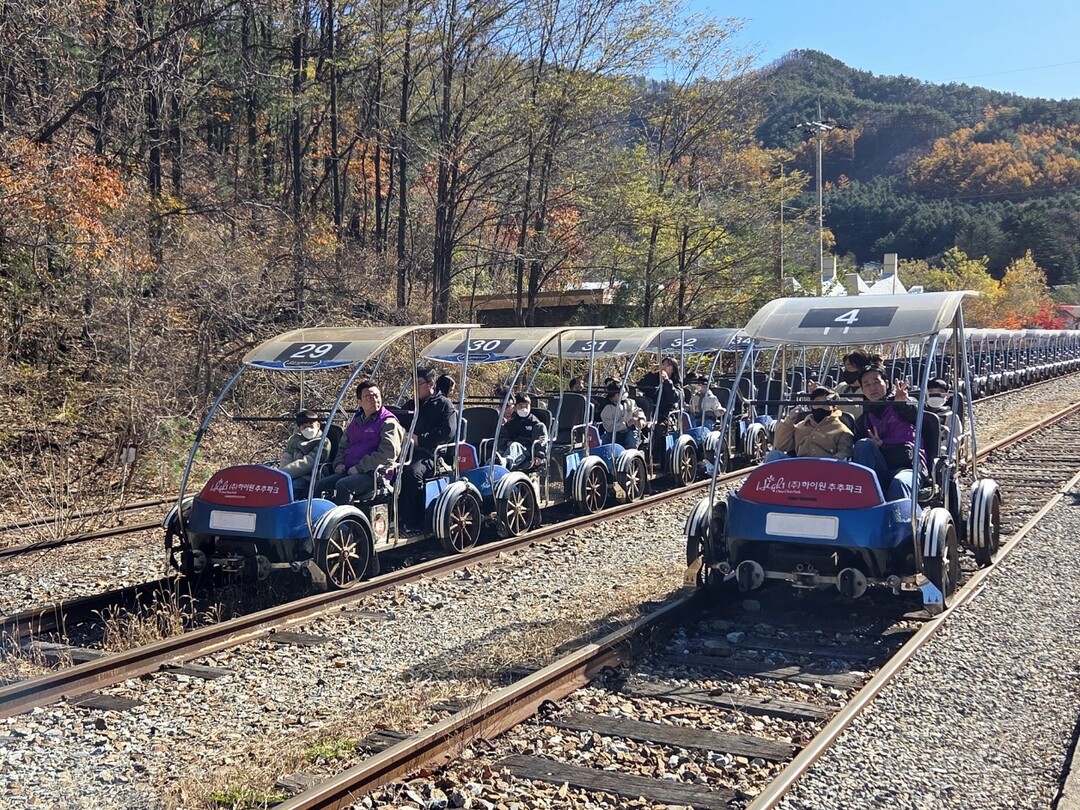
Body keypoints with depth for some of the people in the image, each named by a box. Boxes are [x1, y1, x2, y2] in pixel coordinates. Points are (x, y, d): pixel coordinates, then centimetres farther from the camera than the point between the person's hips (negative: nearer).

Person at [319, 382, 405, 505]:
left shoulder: (388, 423, -2)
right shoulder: (354, 422, 22)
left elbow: (388, 453, -14)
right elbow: (343, 447, 32)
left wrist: (359, 467, -16)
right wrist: (339, 463, 8)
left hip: (374, 475, -7)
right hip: (349, 472, 7)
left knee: (343, 485, -32)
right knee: (322, 484, -17)